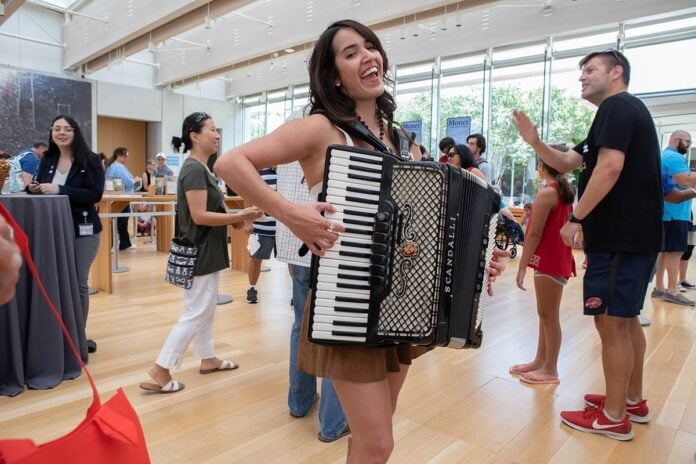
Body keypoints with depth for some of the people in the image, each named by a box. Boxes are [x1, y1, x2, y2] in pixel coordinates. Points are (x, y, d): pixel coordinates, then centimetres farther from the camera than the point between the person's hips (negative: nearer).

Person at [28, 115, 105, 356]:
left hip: (83, 230, -4)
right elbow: (42, 190, 15)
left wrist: (60, 190, -22)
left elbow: (96, 194, -15)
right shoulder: (47, 160, 9)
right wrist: (35, 189, -8)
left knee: (78, 283, 1)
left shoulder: (90, 160, -6)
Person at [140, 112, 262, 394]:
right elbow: (199, 216, -24)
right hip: (199, 252, -10)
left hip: (207, 250, 10)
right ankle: (159, 370, 7)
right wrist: (240, 216, -22)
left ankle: (208, 359, 31)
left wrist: (234, 219, 6)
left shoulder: (201, 168, 12)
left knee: (205, 309, 18)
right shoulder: (194, 170, -18)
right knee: (196, 313, -3)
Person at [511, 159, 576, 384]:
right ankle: (540, 361, 26)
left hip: (550, 262, -10)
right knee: (546, 315, 16)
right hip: (557, 259, 10)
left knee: (549, 316, 0)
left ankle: (550, 370, 11)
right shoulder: (564, 191, 12)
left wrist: (522, 266, -15)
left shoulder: (547, 193, -17)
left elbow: (534, 234, -18)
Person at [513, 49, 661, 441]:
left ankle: (614, 417, 7)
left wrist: (576, 219, -19)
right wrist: (535, 142, 4)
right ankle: (633, 400, 29)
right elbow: (567, 164, 18)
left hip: (618, 236, -11)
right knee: (626, 319, 17)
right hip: (634, 234, 11)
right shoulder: (623, 112, 23)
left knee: (610, 322, -4)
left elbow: (610, 167, -24)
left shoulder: (617, 106, -9)